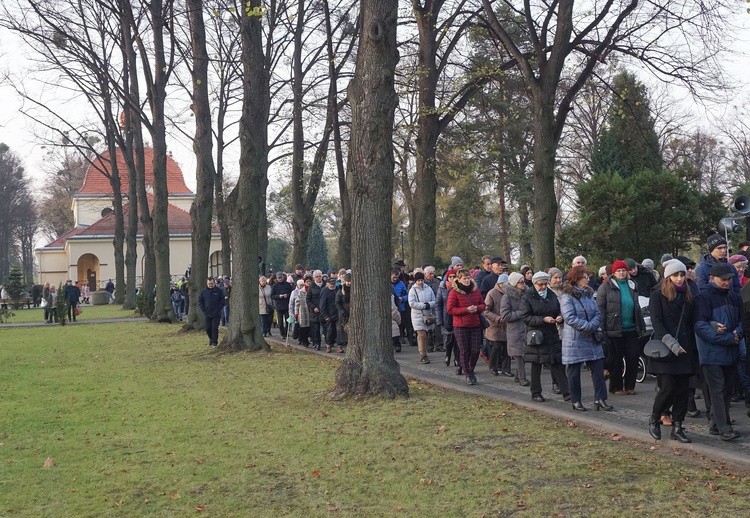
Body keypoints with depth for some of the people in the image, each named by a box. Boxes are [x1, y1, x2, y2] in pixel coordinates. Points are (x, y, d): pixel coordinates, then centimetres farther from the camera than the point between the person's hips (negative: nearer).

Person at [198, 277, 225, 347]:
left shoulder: (219, 290, -3)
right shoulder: (203, 291, 2)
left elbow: (222, 301, 0)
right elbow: (200, 301, 7)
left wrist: (218, 309, -7)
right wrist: (204, 310, -2)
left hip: (216, 314, -2)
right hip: (207, 314, 2)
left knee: (215, 328, -4)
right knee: (208, 328, 7)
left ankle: (214, 342, 1)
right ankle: (211, 338, 31)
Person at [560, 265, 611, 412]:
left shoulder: (589, 294, 11)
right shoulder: (567, 296, -10)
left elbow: (598, 313, 6)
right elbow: (570, 317, -19)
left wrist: (592, 326, -13)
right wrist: (588, 326, -18)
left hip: (592, 339, 6)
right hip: (574, 340, -6)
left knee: (598, 369, 2)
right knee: (574, 372, 3)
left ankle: (600, 398, 6)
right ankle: (576, 401, 12)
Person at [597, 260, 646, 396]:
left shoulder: (631, 286, 14)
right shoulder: (606, 287, -3)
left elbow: (637, 308, 20)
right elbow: (600, 308, -6)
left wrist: (642, 326, 17)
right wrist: (601, 328, -12)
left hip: (631, 329, 5)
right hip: (614, 330, -5)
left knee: (633, 358, 3)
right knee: (616, 360, 2)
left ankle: (630, 386, 16)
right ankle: (616, 387, 13)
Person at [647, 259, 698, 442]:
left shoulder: (688, 296, 13)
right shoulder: (658, 295, -3)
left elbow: (690, 324, 16)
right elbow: (656, 322, -10)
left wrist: (693, 348, 10)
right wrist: (671, 343, -20)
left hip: (684, 350, 5)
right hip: (664, 350, -5)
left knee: (683, 390, 3)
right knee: (668, 389, -8)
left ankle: (677, 427, 11)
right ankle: (654, 419, 15)